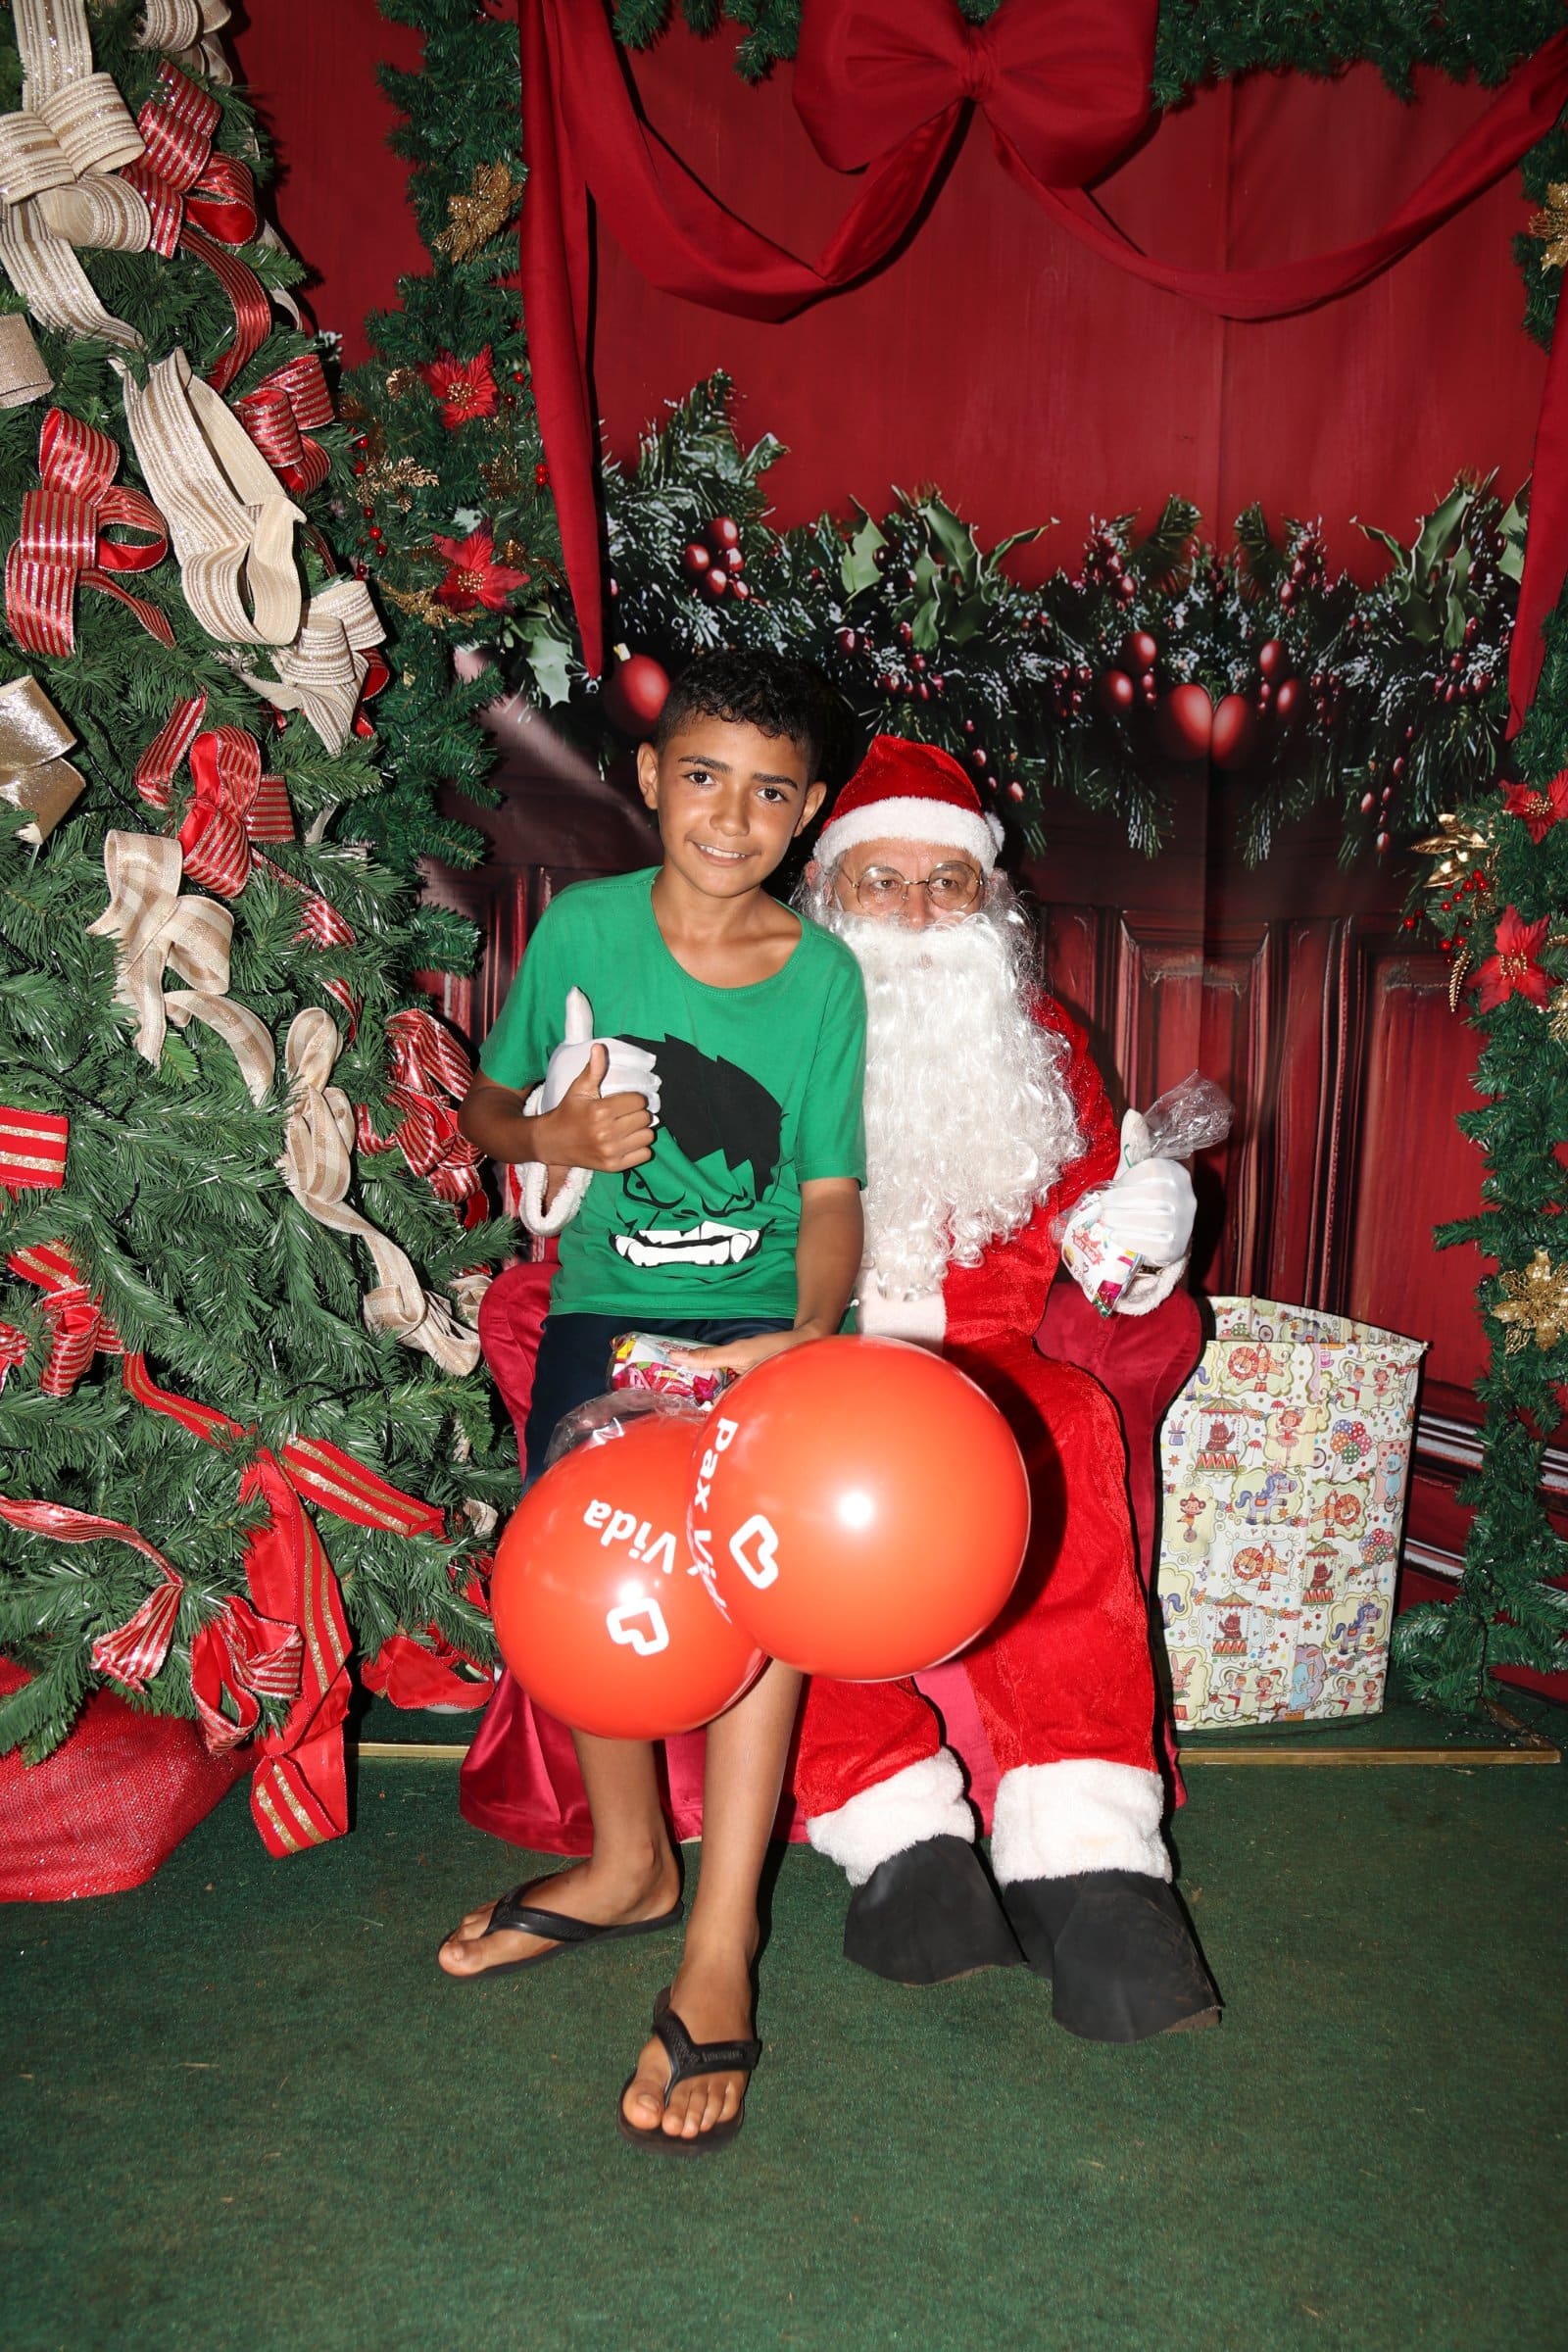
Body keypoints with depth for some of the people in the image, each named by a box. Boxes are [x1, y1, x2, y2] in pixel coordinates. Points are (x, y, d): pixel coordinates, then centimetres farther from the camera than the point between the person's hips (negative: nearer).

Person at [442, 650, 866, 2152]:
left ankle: (719, 1945, -16)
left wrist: (810, 1330, -17)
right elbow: (485, 1109, 12)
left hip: (764, 1314, 0)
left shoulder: (823, 974, 2)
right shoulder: (584, 928, 1)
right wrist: (554, 1136, -11)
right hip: (607, 1309, 1)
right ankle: (629, 1858, 3)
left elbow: (830, 1194, 2)